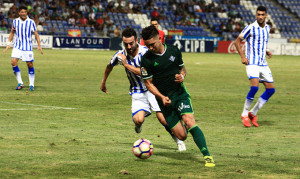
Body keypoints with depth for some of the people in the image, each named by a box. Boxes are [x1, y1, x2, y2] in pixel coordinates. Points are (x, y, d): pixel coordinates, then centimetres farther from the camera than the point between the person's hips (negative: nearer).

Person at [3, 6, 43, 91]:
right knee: (13, 62, -15)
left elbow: (36, 34, 0)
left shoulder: (31, 22, -5)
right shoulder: (15, 21, 3)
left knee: (30, 65, -1)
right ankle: (20, 83, -6)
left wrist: (39, 46, -8)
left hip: (28, 47, -2)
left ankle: (31, 85, 13)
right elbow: (12, 32, 15)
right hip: (17, 46, 2)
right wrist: (8, 44, 8)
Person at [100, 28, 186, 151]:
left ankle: (178, 139, 12)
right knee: (138, 120, -19)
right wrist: (103, 83, 30)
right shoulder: (120, 55, -4)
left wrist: (126, 64, -27)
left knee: (163, 119, -15)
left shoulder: (146, 52, -18)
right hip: (137, 93, 3)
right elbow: (110, 66, 17)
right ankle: (138, 125, 21)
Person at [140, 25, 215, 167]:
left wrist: (182, 76, -7)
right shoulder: (146, 59, -6)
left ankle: (207, 156, -22)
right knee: (181, 136, -6)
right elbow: (148, 83, -1)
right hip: (165, 100, -1)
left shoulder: (174, 51, 1)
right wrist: (162, 97, -15)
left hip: (180, 94, 1)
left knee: (189, 122, -24)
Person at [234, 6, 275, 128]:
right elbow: (237, 41, -3)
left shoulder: (267, 28, 11)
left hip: (263, 64, 7)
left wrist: (266, 52, 9)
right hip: (252, 63, -7)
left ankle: (253, 113, 13)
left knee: (271, 89, 1)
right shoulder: (250, 28, -9)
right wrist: (242, 56, -12)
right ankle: (245, 114, -8)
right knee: (254, 87, -23)